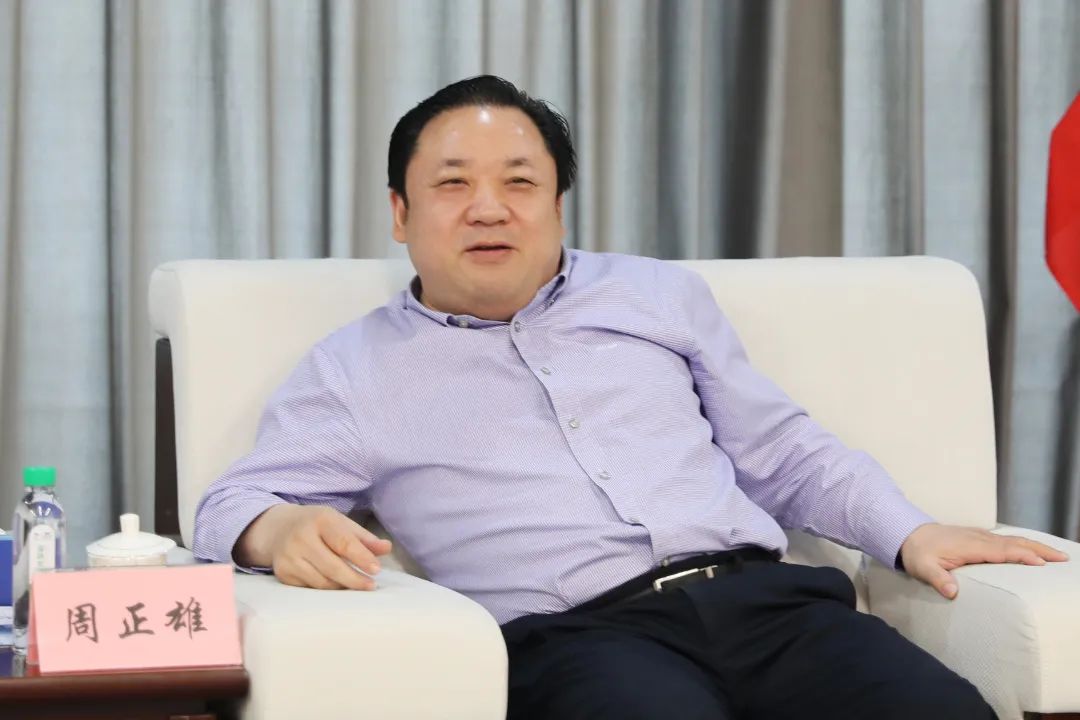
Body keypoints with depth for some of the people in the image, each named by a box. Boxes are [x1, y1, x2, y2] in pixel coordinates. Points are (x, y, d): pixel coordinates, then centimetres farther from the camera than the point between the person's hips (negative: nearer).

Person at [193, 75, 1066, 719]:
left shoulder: (663, 295, 24)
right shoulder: (356, 369, 16)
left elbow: (785, 455, 27)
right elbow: (231, 504, 9)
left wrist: (913, 533, 11)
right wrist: (281, 529, -16)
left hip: (758, 593, 4)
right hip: (577, 635, -3)